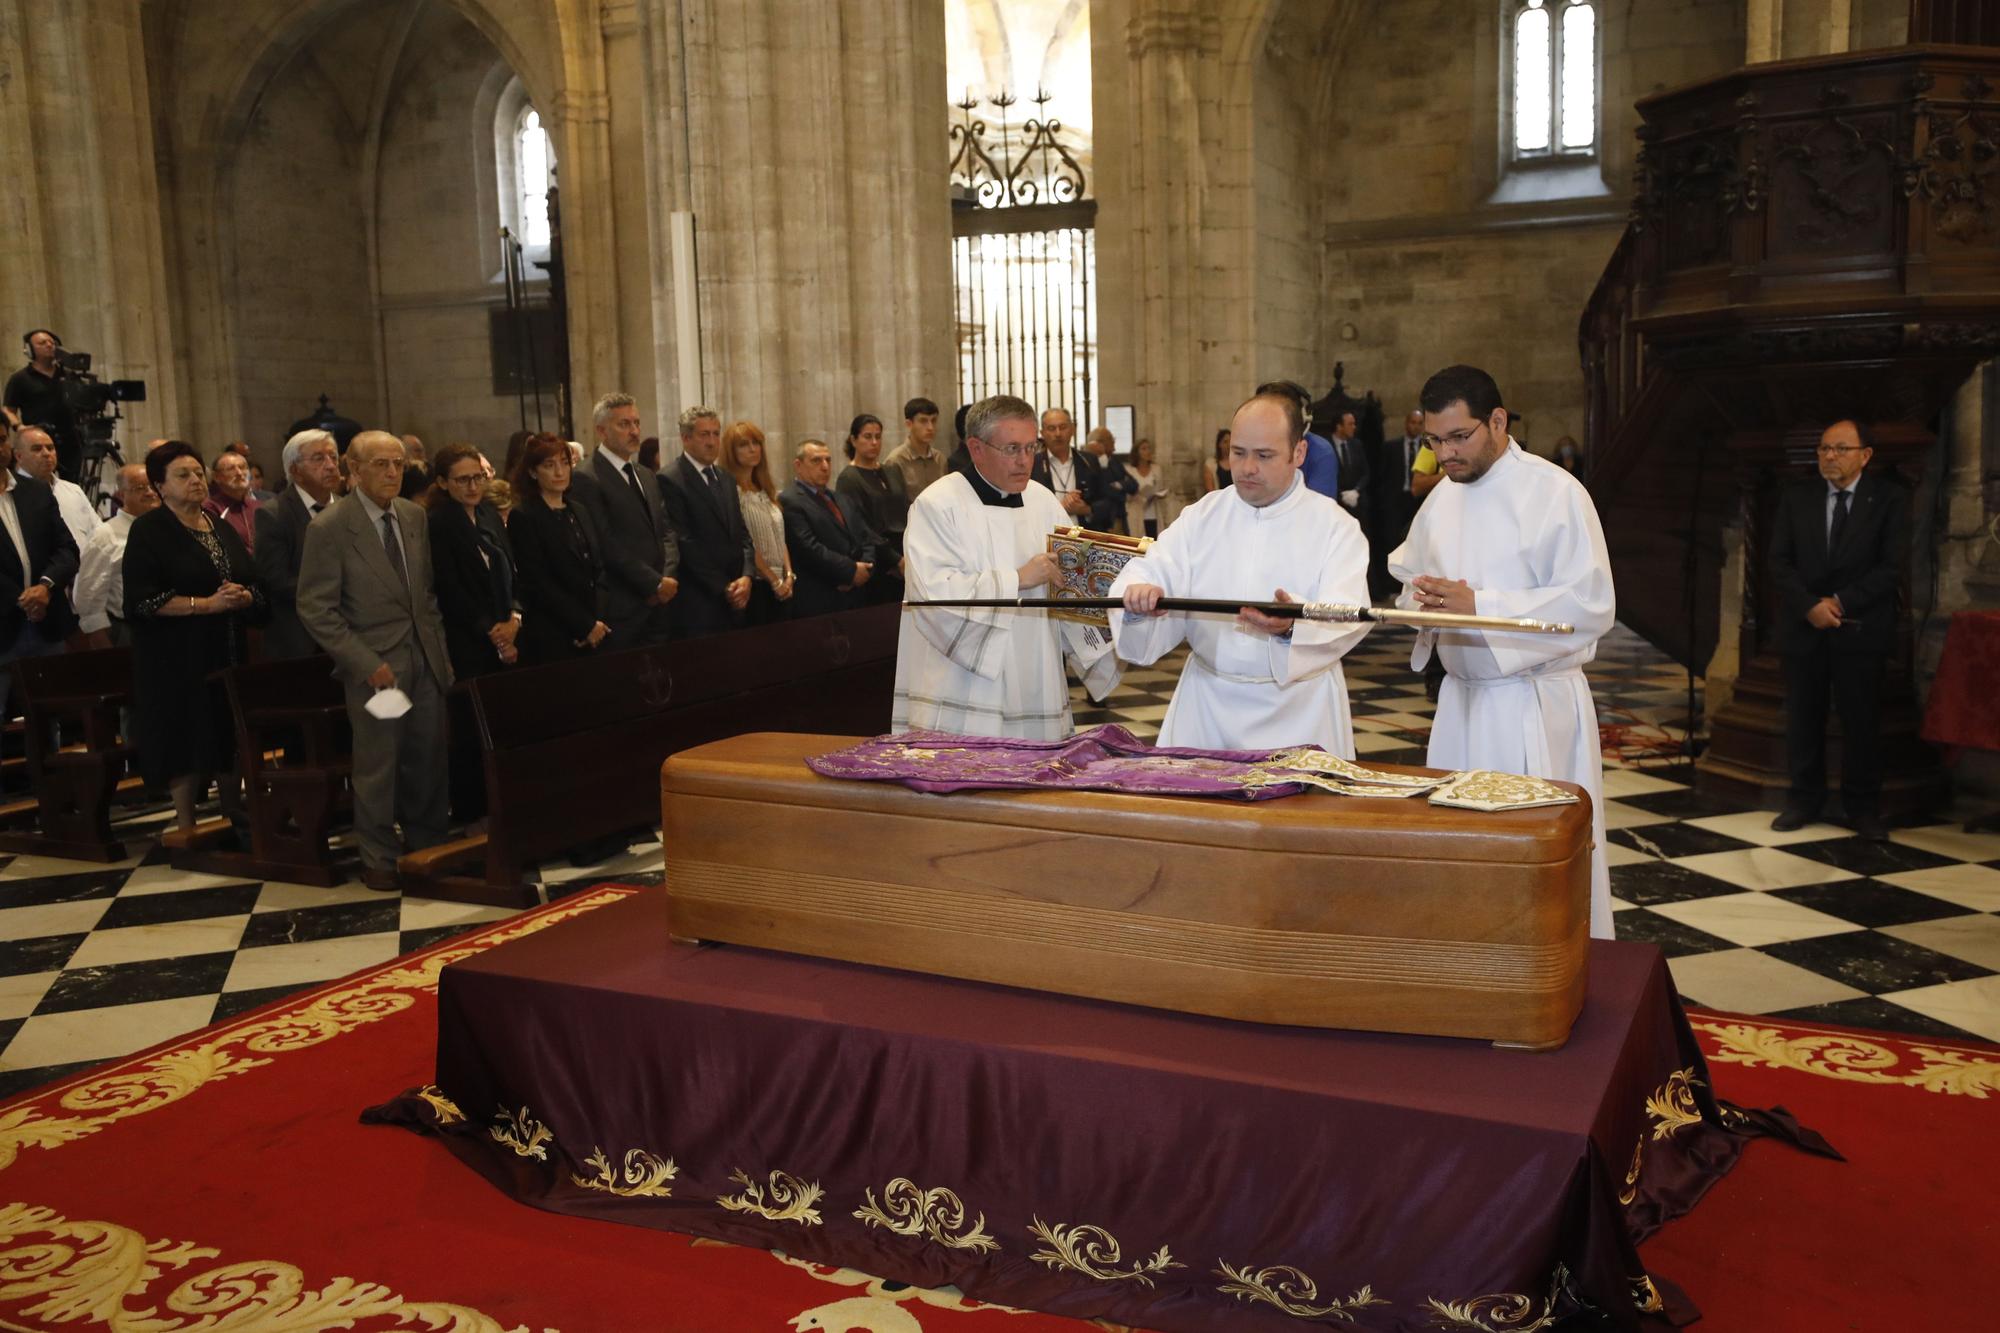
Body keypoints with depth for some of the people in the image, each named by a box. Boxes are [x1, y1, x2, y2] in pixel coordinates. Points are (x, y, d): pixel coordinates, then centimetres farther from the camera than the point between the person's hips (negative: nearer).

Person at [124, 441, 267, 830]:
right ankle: (186, 825, 8)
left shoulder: (221, 527, 14)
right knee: (186, 739, -2)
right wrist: (205, 604, -20)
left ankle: (234, 814, 19)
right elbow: (142, 599, -13)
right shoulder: (147, 531, -4)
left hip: (229, 652, 5)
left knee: (229, 736, 7)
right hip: (176, 658, -5)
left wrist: (244, 596, -8)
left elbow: (253, 581, 15)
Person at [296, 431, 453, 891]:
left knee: (430, 760, 9)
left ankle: (427, 846, 25)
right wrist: (366, 663, -15)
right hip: (377, 663, -5)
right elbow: (315, 610, -11)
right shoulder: (329, 528, -10)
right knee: (378, 766, 2)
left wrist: (440, 648, 9)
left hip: (425, 657, 5)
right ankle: (380, 861, 17)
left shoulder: (414, 516, 8)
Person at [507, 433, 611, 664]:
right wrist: (586, 625, -12)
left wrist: (597, 623, -2)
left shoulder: (581, 513, 13)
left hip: (596, 634, 5)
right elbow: (538, 584, -11)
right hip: (551, 640, -5)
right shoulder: (523, 519, -6)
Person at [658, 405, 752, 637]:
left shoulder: (726, 479, 17)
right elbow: (684, 543, -12)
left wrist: (746, 576, -4)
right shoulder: (669, 480, -7)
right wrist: (724, 588, -12)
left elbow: (742, 534, 14)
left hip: (734, 600, 7)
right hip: (698, 603, -7)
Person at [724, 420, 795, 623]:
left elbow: (780, 538, 14)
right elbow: (744, 544, -12)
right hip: (755, 585, -7)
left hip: (783, 585, 7)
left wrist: (789, 575, 0)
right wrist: (774, 581, -11)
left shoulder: (766, 491, 15)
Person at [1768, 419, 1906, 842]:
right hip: (1803, 628, 2)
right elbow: (1780, 562, 2)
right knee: (1802, 720, 6)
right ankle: (1804, 800, 17)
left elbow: (1891, 568, -6)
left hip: (1861, 630, -2)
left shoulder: (1889, 500, 0)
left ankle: (1862, 807, 13)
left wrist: (1840, 602, -14)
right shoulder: (1796, 497, 7)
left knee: (1862, 722, 2)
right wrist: (1810, 606, -12)